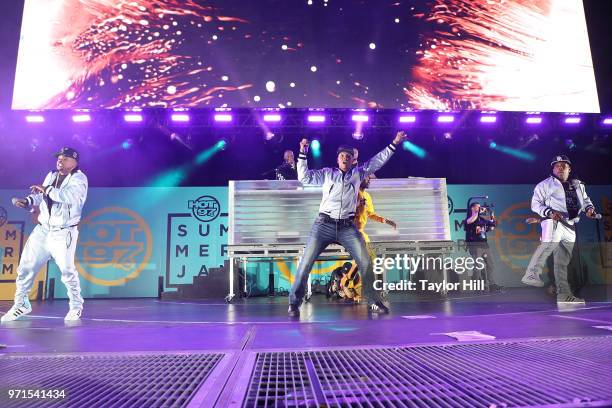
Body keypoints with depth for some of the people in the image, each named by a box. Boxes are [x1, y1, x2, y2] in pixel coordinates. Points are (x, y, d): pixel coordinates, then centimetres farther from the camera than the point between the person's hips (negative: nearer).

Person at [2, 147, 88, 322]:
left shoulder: (79, 178, -7)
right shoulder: (51, 176, 14)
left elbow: (71, 196, -25)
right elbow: (40, 196, 16)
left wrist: (47, 189, -18)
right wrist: (26, 201, -3)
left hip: (63, 233, -6)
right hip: (42, 230, 6)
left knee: (67, 270, -12)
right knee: (26, 266, 6)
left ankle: (76, 305, 8)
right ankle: (21, 304, 23)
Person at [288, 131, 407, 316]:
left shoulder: (358, 173, 18)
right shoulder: (327, 173, 14)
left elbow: (376, 161, 22)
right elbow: (304, 177, 10)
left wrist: (393, 144, 22)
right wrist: (302, 153, 5)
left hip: (348, 227, 2)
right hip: (324, 225, -1)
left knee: (366, 262, -6)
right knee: (306, 263, -5)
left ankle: (374, 301, 10)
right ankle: (294, 303, 7)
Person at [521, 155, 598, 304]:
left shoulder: (578, 185, 23)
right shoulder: (545, 184, 6)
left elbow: (585, 200, 29)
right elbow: (535, 203, 0)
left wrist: (589, 208, 5)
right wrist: (549, 212, -17)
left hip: (570, 226, 6)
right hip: (553, 220, -6)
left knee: (563, 261, 7)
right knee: (549, 243, -36)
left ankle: (564, 294, 11)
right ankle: (531, 274, -37)